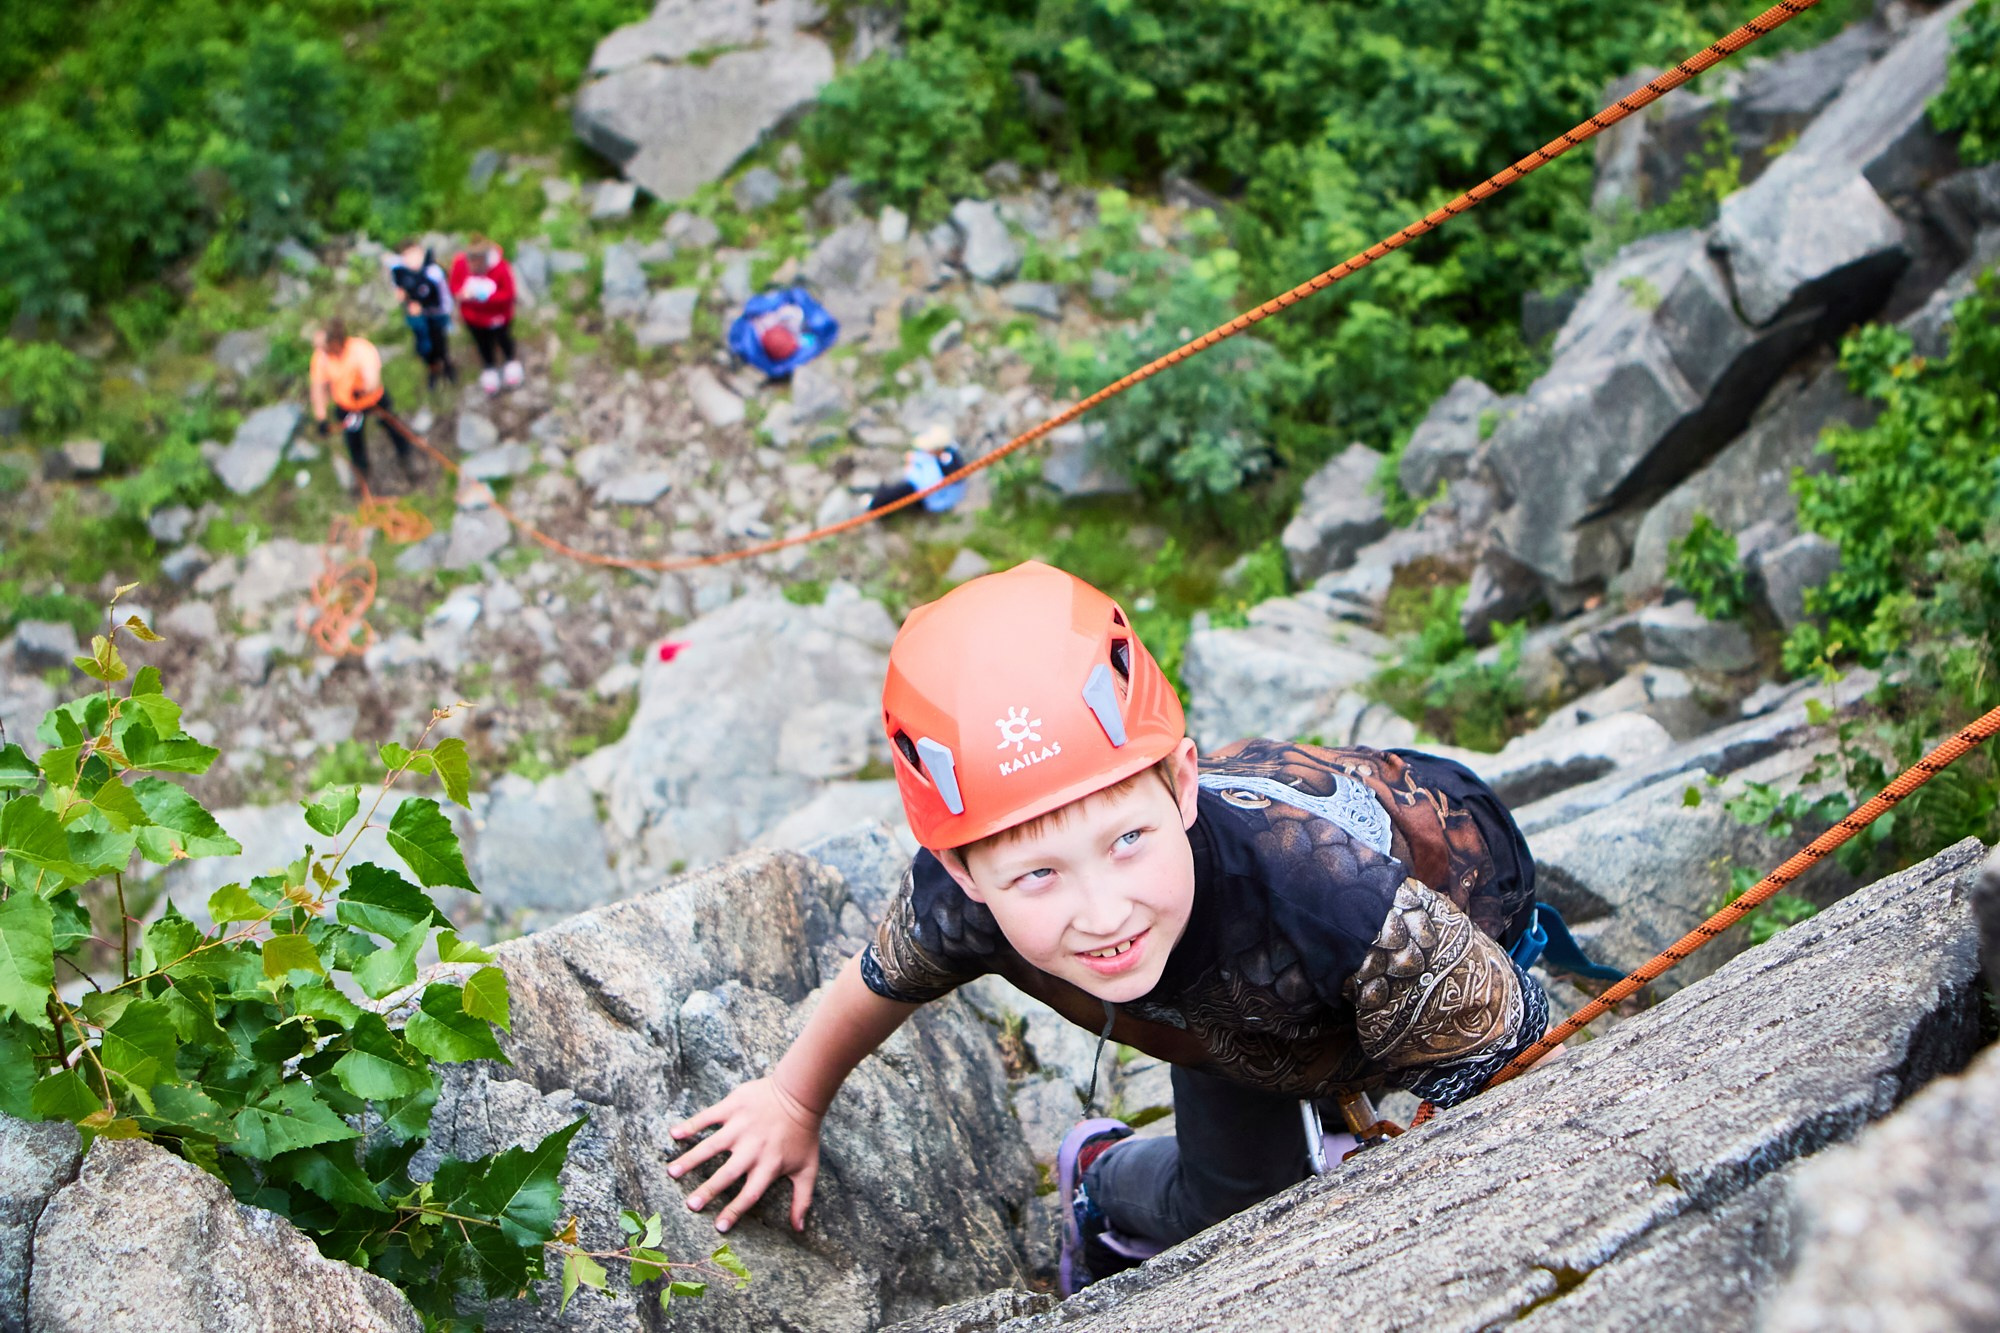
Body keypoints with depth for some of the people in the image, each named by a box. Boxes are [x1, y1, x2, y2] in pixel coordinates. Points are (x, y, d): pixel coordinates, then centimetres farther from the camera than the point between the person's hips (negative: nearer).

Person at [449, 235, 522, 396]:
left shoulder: (501, 267, -34)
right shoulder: (460, 263, -25)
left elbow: (508, 295, -27)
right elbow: (454, 287, -12)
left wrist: (486, 296, -42)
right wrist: (462, 294, -37)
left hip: (498, 318, -2)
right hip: (474, 317, 2)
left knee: (504, 341, 28)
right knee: (483, 346, 26)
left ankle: (512, 363, 60)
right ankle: (490, 370, 54)